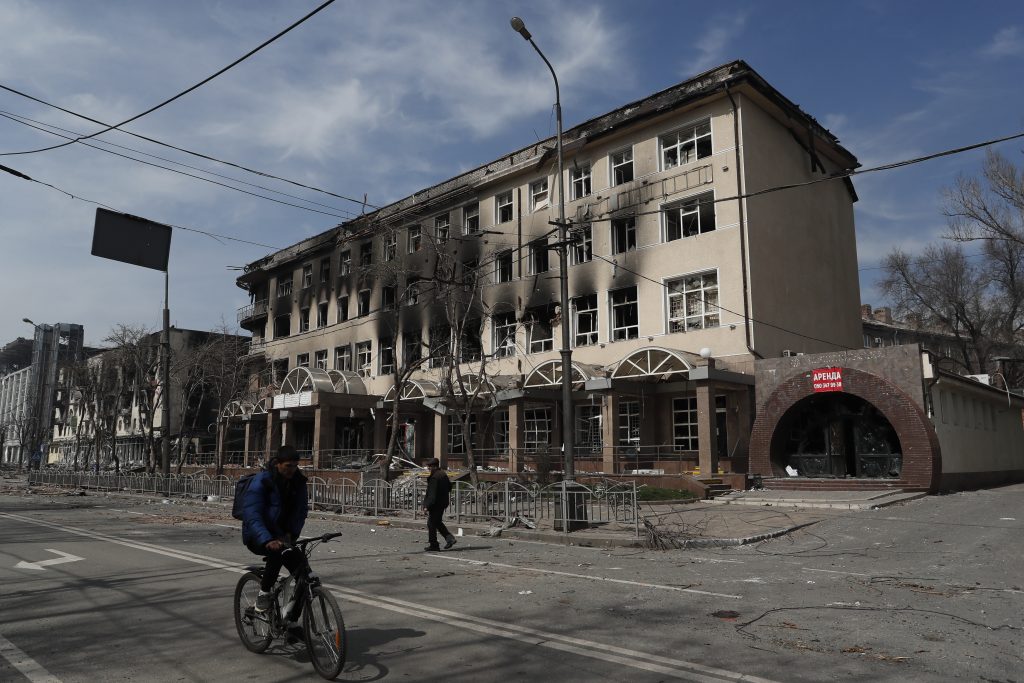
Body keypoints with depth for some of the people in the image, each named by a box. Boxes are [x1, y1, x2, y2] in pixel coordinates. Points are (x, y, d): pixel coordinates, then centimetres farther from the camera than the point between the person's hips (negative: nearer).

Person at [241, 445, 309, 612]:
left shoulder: (298, 481, -3)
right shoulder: (262, 482, -19)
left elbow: (301, 510, 1)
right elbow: (252, 516, -29)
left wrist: (291, 533, -16)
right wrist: (267, 541, -44)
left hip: (282, 535, 5)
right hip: (258, 538, -5)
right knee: (278, 552, -37)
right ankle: (264, 592, -15)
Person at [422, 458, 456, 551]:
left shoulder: (434, 477, -21)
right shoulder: (444, 474, 8)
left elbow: (431, 494, -24)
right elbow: (449, 486, 20)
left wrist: (426, 506, -22)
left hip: (436, 504, -9)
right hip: (443, 503, 9)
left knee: (431, 523, 2)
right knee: (438, 522, 20)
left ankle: (433, 545, 8)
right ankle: (450, 538, 10)